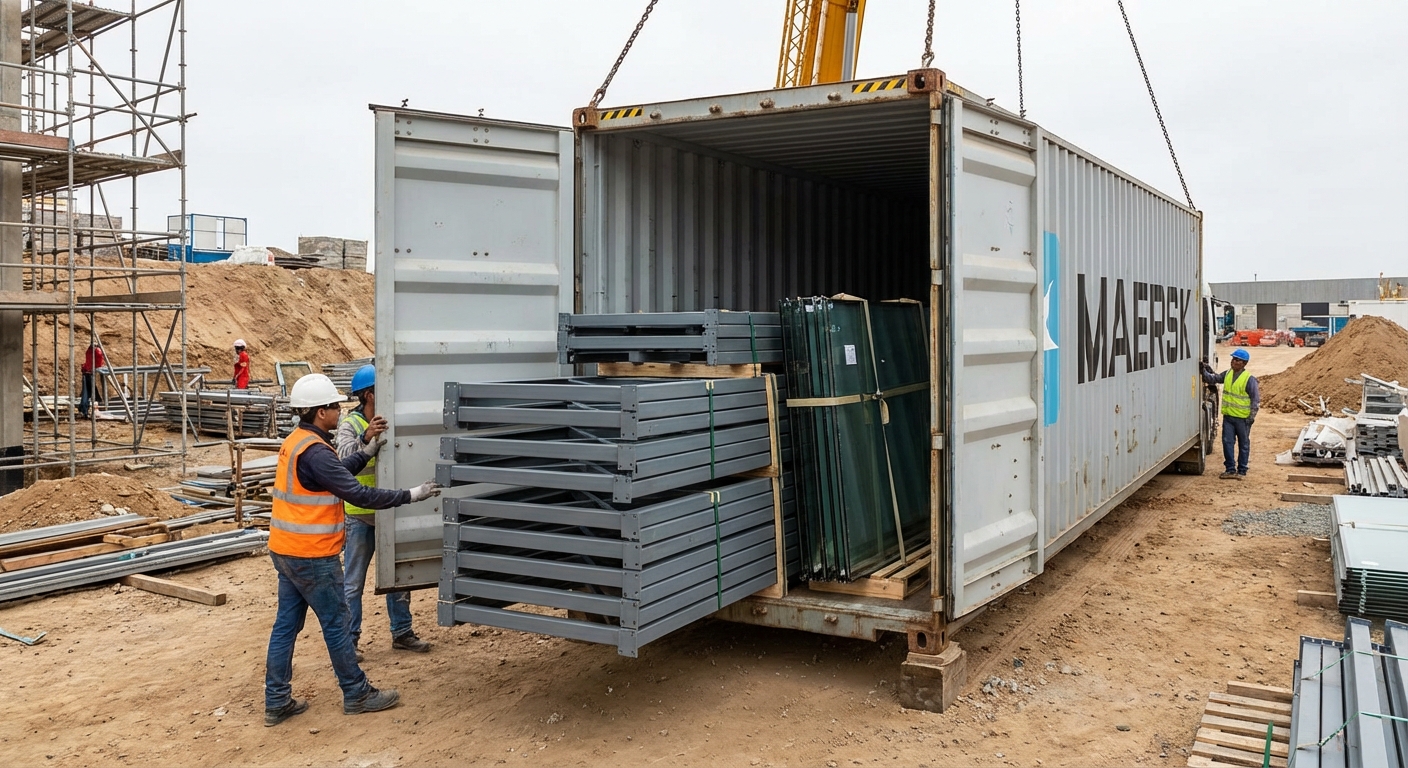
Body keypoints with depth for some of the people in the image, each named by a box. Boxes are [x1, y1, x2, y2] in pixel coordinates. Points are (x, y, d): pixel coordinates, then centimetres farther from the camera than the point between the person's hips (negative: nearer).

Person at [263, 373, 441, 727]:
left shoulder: (296, 442, 9)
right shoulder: (314, 452, -22)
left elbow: (334, 473, 22)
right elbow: (356, 493, -24)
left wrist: (365, 454, 19)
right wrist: (409, 495, -20)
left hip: (286, 551, 10)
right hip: (312, 556, -10)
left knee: (286, 624, 12)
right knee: (336, 624, 3)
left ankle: (277, 702, 19)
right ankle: (357, 695, 15)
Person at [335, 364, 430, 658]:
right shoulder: (350, 424, -13)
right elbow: (345, 456, -32)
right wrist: (366, 438, -50)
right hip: (360, 516, -5)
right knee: (353, 583, 6)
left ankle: (402, 632, 28)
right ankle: (349, 639, 17)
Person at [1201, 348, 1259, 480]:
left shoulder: (1249, 379, -12)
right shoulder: (1227, 375, 6)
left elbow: (1256, 399, -9)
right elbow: (1212, 379, 15)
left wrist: (1251, 417, -13)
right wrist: (1204, 371, -3)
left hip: (1243, 418, -5)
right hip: (1228, 416, 5)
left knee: (1243, 444, 7)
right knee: (1227, 442, 3)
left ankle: (1242, 471, 15)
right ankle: (1230, 470, 11)